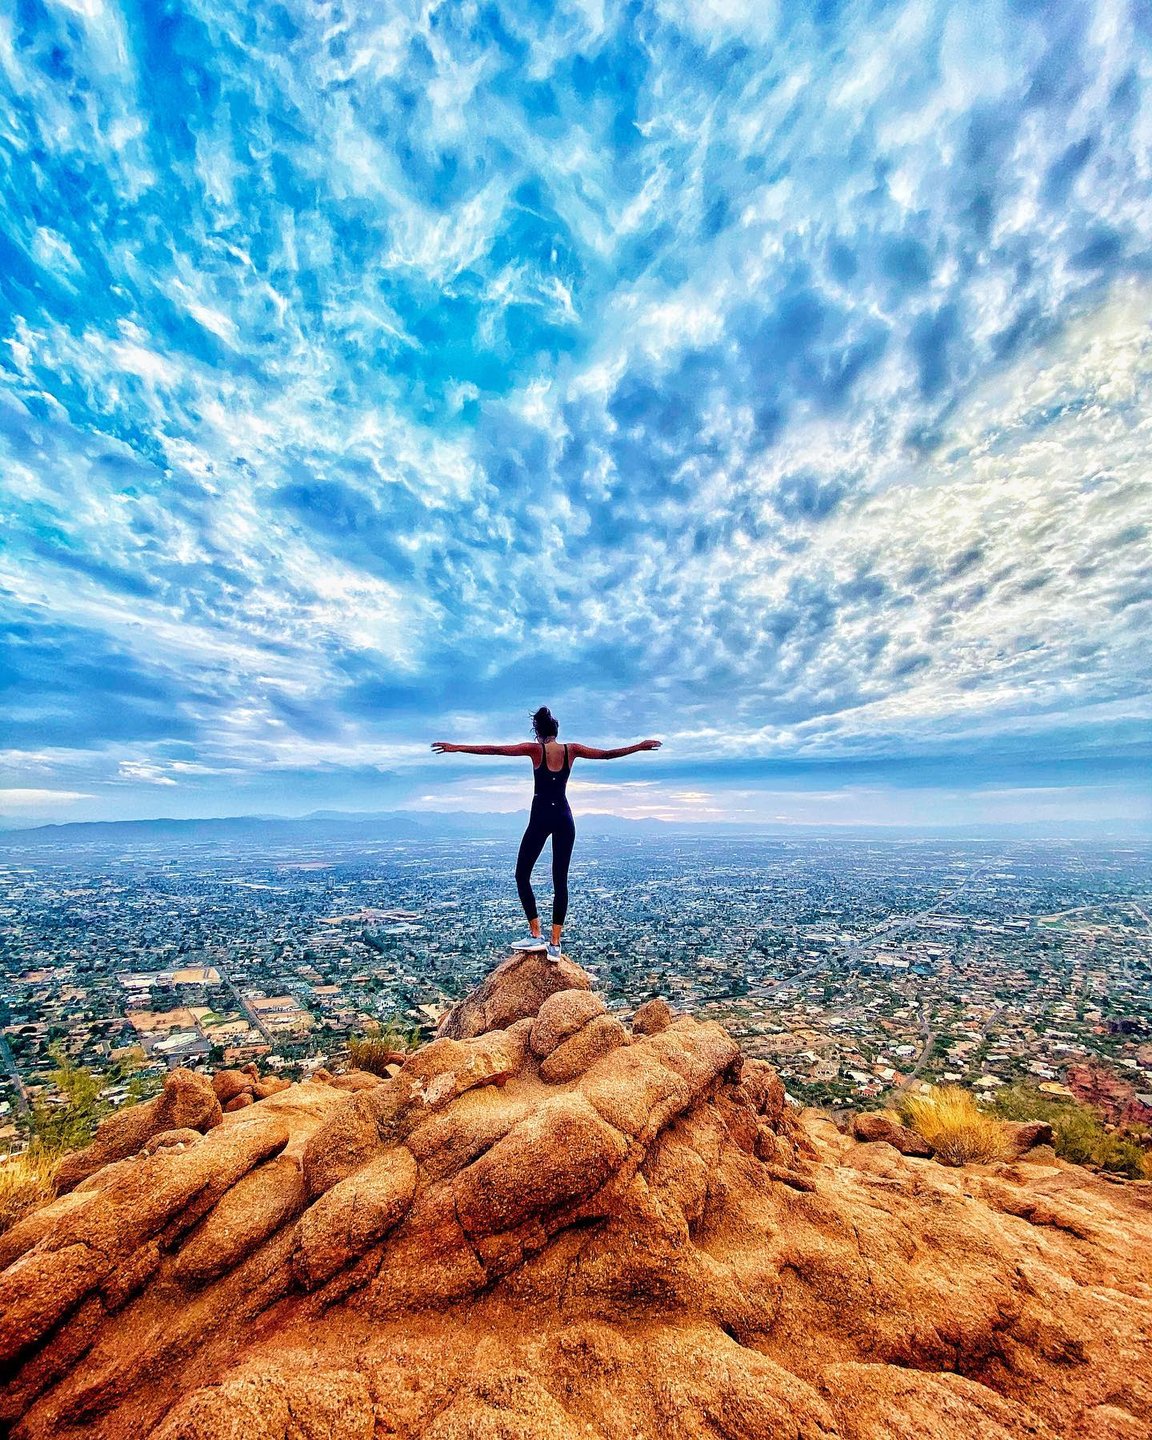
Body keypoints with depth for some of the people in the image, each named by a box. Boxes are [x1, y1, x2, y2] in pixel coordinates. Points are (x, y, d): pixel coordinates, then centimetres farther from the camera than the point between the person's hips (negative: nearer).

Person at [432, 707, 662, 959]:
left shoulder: (534, 749, -3)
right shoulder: (572, 750, 5)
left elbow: (495, 749, -8)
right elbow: (608, 754, 10)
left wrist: (457, 748, -6)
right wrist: (641, 746, 22)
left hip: (541, 816, -3)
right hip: (564, 817, 4)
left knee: (522, 875, 9)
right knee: (560, 880, 7)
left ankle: (536, 936, 4)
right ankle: (555, 943, 8)